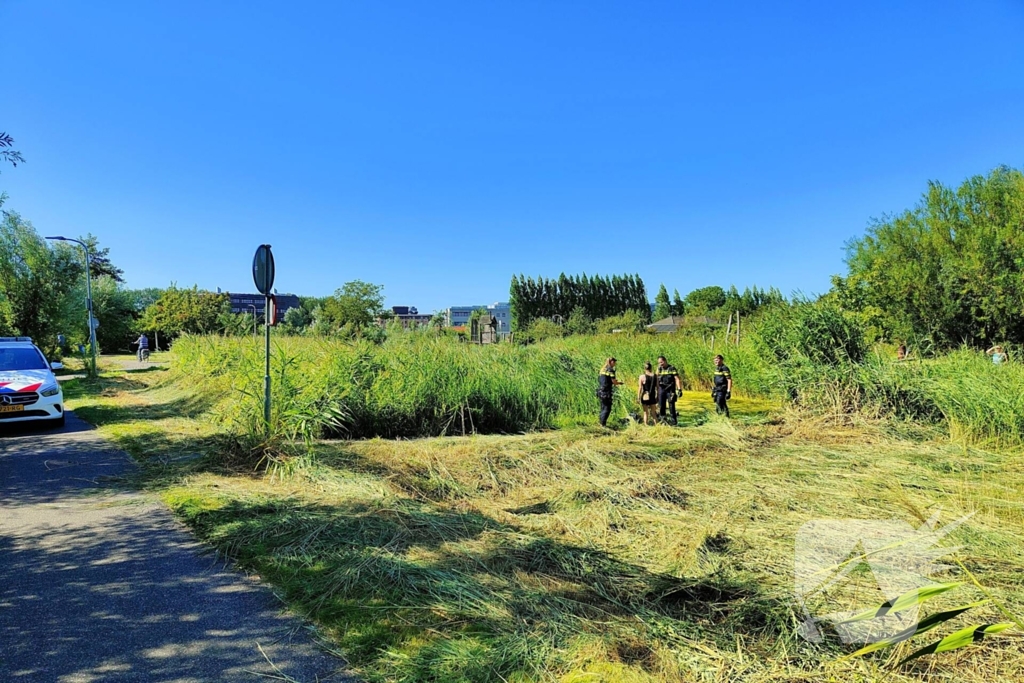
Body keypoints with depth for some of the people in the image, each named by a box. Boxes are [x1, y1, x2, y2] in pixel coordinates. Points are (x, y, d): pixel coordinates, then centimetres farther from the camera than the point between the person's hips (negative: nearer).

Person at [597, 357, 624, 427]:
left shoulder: (603, 369, 14)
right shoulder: (611, 370, -11)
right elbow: (614, 382, -13)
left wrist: (617, 381, 23)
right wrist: (620, 382, 8)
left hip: (600, 390, 8)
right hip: (606, 391, -8)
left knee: (603, 407, 16)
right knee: (607, 408, -3)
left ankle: (602, 422, 19)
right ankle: (603, 423, -6)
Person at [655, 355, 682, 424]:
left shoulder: (672, 368, -6)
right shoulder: (659, 369, 7)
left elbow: (677, 379, -11)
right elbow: (657, 380, 9)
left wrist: (679, 389, -19)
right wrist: (657, 391, 6)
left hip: (670, 390, -4)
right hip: (661, 390, 4)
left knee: (671, 406, -4)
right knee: (661, 406, 4)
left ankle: (674, 420, 7)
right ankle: (663, 419, 17)